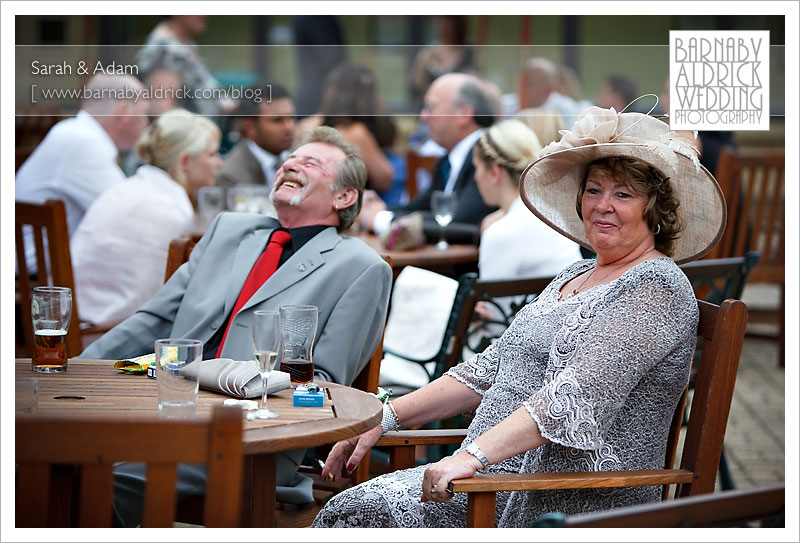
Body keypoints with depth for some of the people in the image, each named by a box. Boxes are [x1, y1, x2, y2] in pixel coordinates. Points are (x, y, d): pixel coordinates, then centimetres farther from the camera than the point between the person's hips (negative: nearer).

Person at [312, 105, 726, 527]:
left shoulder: (657, 288, -9)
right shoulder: (574, 276, 20)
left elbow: (578, 395, -22)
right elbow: (490, 370, 20)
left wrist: (473, 455, -30)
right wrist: (386, 418, 10)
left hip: (580, 506, -8)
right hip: (499, 476, 8)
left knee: (364, 515, -22)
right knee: (348, 510, -12)